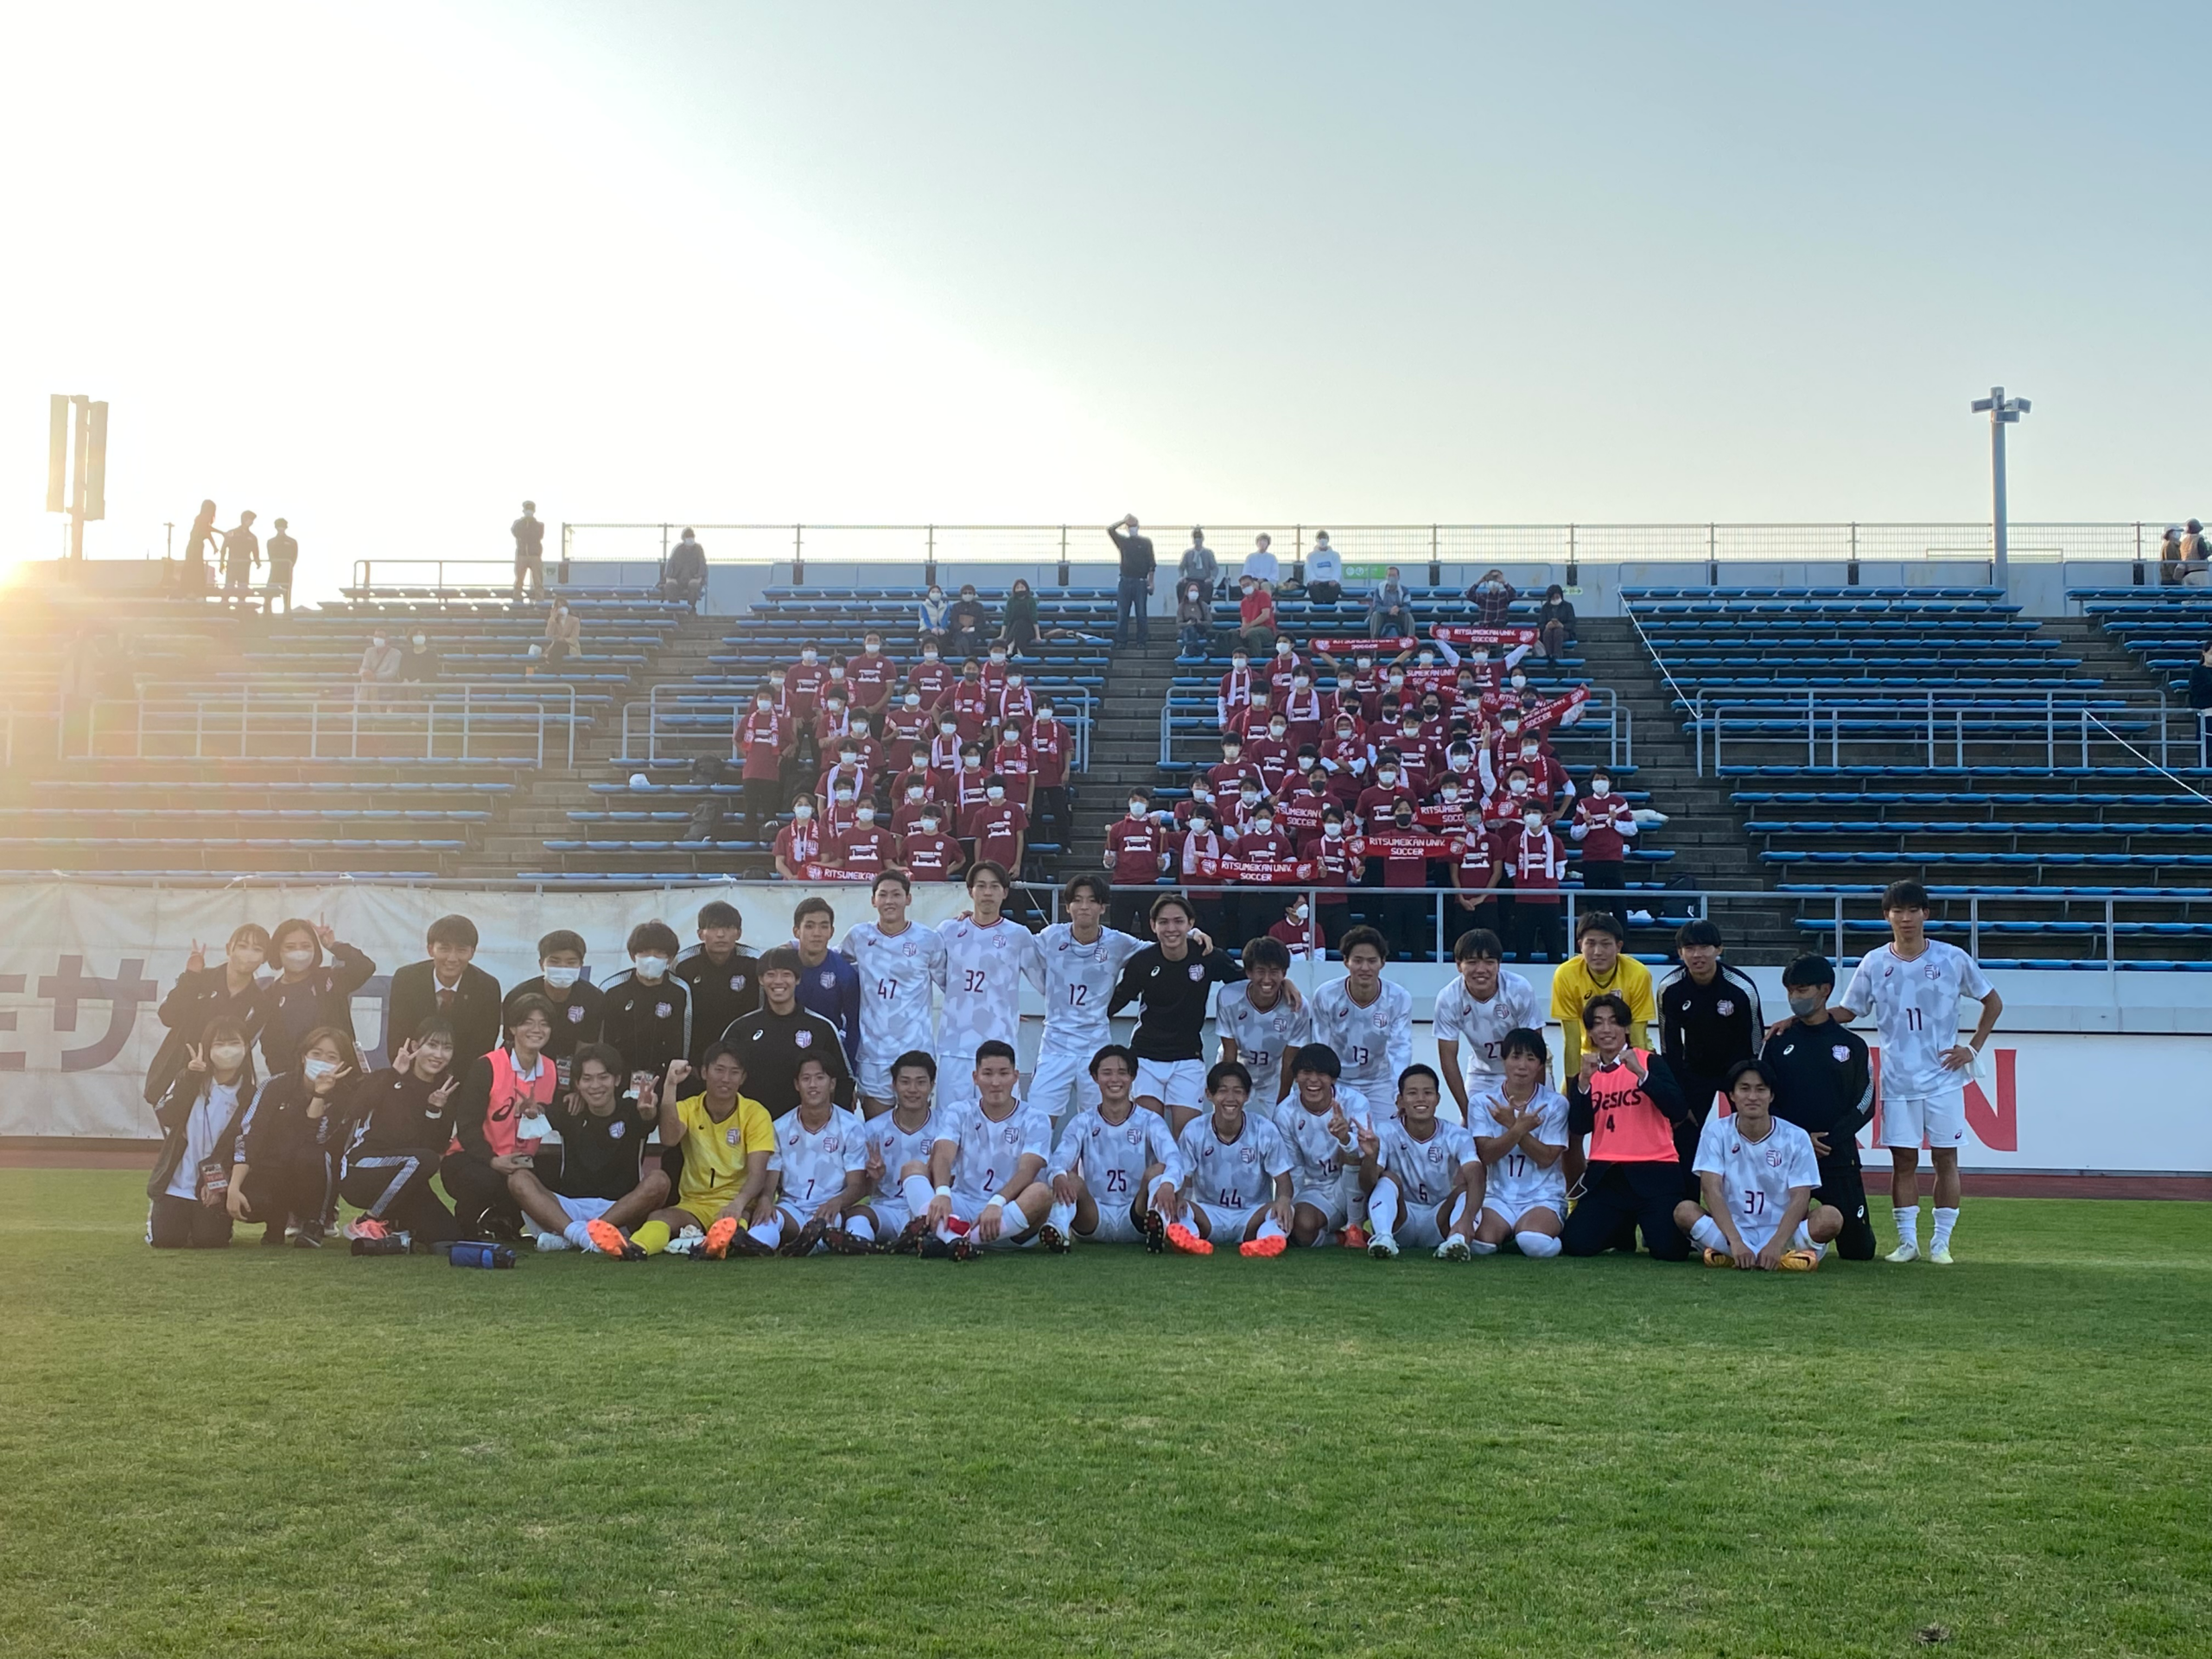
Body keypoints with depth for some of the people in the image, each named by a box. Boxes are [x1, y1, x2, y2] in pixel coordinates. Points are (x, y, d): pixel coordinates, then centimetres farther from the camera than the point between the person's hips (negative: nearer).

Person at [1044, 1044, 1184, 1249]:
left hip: (1135, 1218, -1)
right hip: (1095, 1219, 1)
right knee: (1069, 1179, -27)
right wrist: (1058, 1176, -42)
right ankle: (1058, 1230, -56)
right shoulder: (1083, 1122, 4)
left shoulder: (1150, 1121, 1)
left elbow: (1172, 1157, -18)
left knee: (1158, 1170, -26)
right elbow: (1059, 1159, -14)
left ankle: (1158, 1227, -55)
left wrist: (1168, 1183, -45)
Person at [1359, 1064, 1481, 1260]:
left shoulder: (1457, 1137, -11)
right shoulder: (1386, 1132, -11)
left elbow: (1475, 1178, -29)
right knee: (1388, 1178, -26)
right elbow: (1368, 1184, -23)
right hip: (1400, 1221, 0)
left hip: (1439, 1220, 0)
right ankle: (1383, 1237, -48)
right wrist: (1370, 1157, -48)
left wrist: (1466, 1218, -51)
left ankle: (1457, 1239, -50)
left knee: (1465, 1182, -25)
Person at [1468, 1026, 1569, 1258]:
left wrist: (1511, 1125, -17)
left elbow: (1546, 1158, -8)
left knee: (1534, 1243, -33)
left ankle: (1552, 1229, 4)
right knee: (1482, 1242, -30)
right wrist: (1519, 1128, -24)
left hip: (1543, 1197, -1)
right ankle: (1507, 1232, 6)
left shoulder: (1555, 1103, -1)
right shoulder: (1483, 1102, 2)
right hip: (1498, 1197, 1)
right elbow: (1486, 1154, -9)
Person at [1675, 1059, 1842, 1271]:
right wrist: (1735, 1242, -28)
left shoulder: (1796, 1137, -4)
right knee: (1685, 1210, -28)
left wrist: (1776, 1244, -27)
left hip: (1782, 1231, 0)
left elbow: (1800, 1199, -10)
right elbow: (1711, 1190, -13)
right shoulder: (1717, 1132, -3)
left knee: (1830, 1217, -26)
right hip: (1733, 1229, 0)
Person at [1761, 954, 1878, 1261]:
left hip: (1839, 1159, 0)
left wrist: (1830, 1140, -10)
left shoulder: (1852, 1045, 7)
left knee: (1859, 1250, -3)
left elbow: (1865, 1105, 3)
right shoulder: (1778, 1043, 8)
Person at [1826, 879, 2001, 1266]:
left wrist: (1973, 1048, 1)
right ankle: (1907, 1241, 10)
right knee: (1903, 1160, 3)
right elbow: (1847, 1012, 9)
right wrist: (1799, 1020, -4)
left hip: (1943, 1078, -1)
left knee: (1945, 1158, 1)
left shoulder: (1953, 959, -2)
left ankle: (1941, 1241, 8)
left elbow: (1993, 1002, 9)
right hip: (1898, 1081, 1)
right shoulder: (1874, 964, 2)